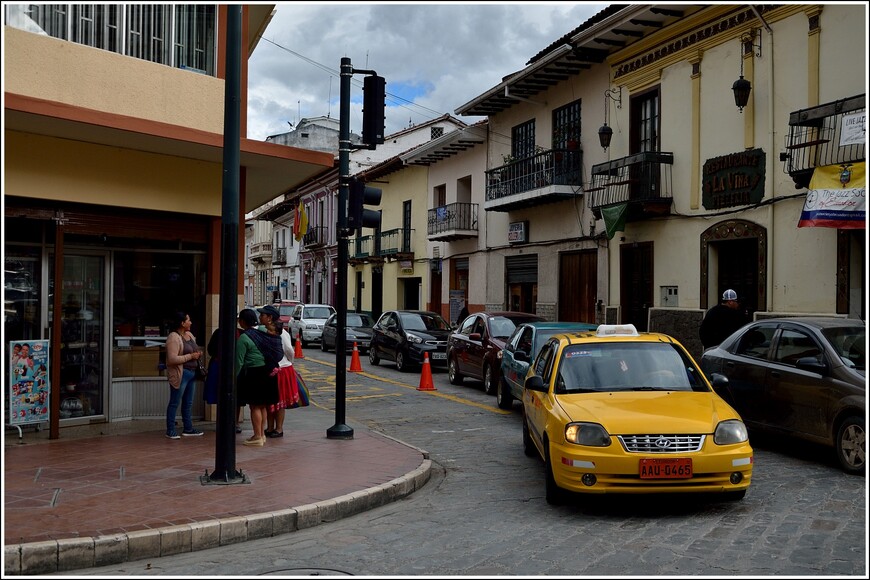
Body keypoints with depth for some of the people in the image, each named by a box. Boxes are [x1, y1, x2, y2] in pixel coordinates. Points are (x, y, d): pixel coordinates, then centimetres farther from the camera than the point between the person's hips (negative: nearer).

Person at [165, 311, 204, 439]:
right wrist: (191, 356, -18)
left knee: (188, 403, 14)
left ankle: (188, 429, 22)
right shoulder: (173, 338, -14)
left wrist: (198, 353, 5)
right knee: (174, 403, 0)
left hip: (191, 373, 9)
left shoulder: (189, 335, 13)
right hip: (180, 374, -9)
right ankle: (170, 430, 7)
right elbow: (172, 359, -22)